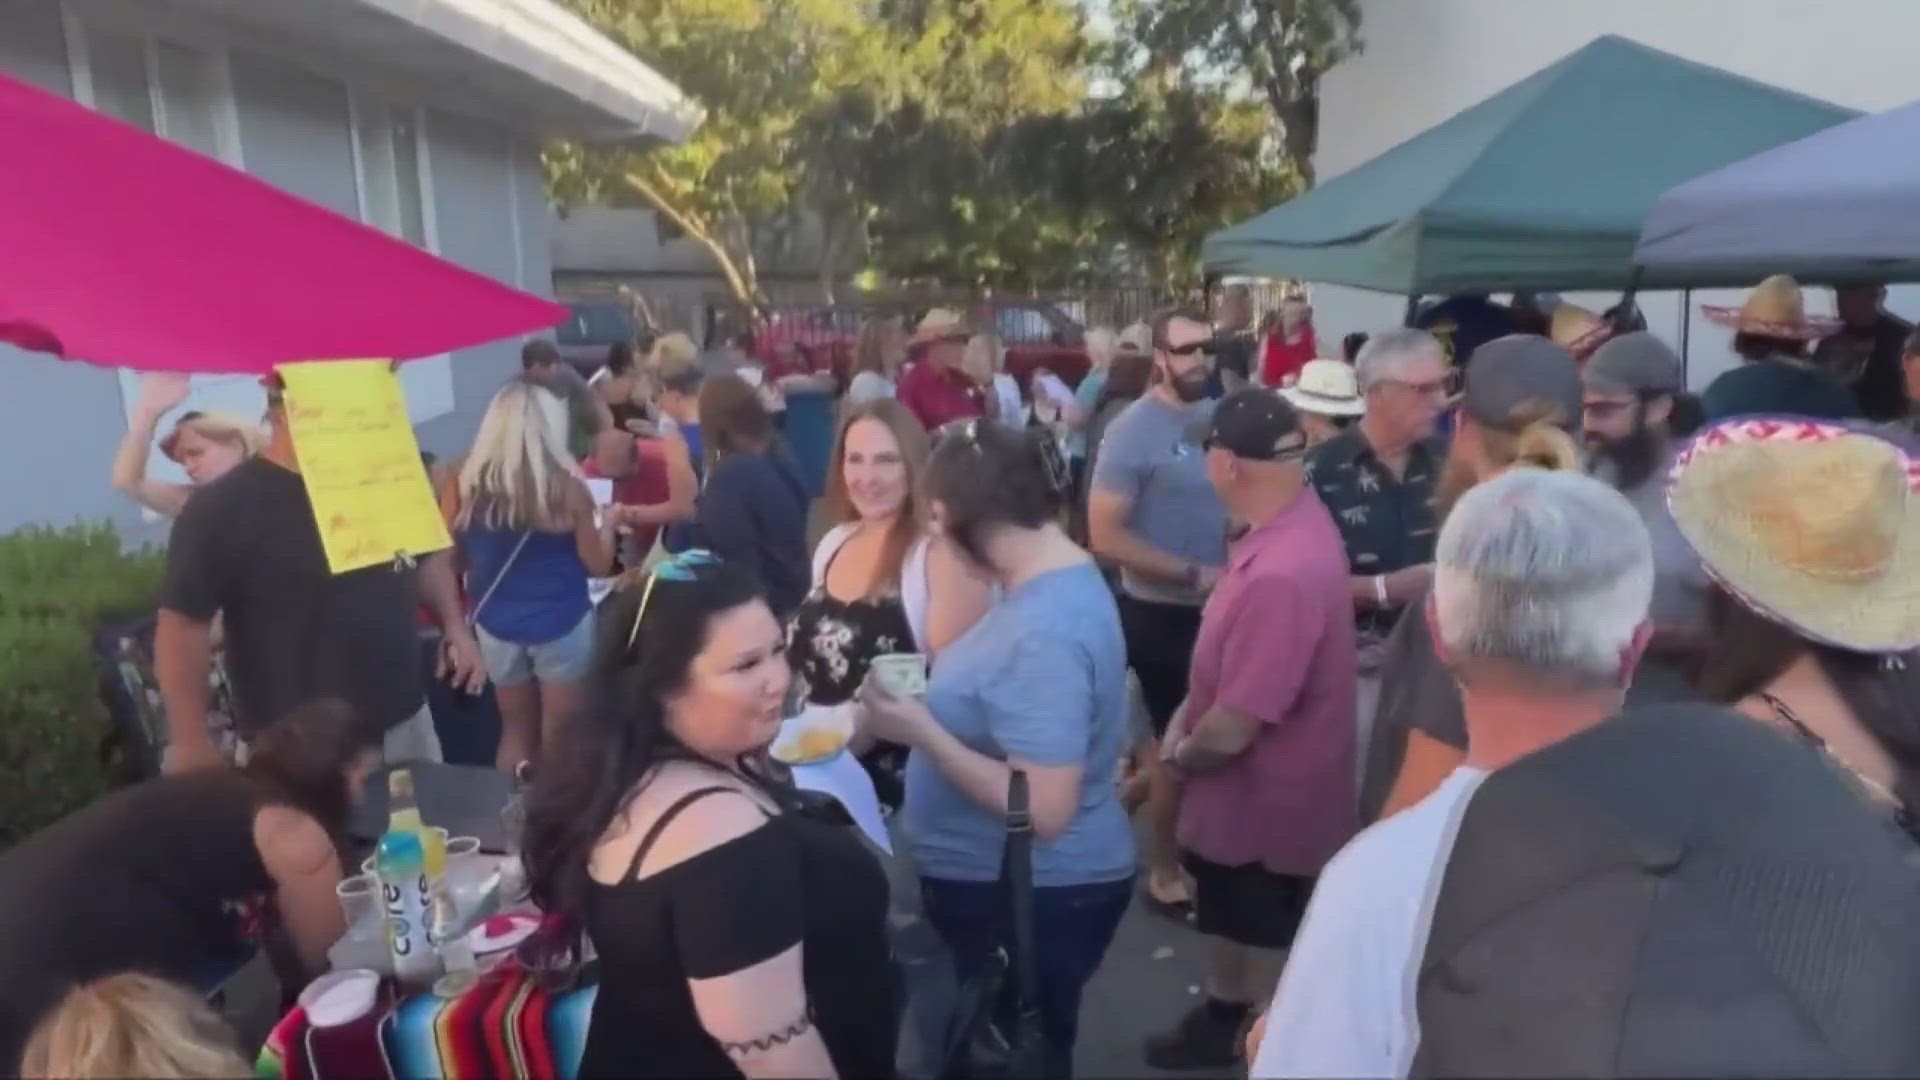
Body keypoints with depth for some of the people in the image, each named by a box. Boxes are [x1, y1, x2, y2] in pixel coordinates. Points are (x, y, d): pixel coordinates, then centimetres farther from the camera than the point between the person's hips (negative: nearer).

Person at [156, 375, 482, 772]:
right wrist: (190, 741, -14)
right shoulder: (222, 508, -13)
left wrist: (455, 627, 3)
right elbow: (182, 625, -13)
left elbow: (428, 558, 18)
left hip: (405, 722, 5)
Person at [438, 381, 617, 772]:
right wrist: (609, 521, 9)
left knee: (515, 728, 20)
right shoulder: (566, 486, -14)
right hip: (560, 623, -3)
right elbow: (598, 566, -8)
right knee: (560, 734, 10)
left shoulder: (464, 480, -7)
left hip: (495, 624, 3)